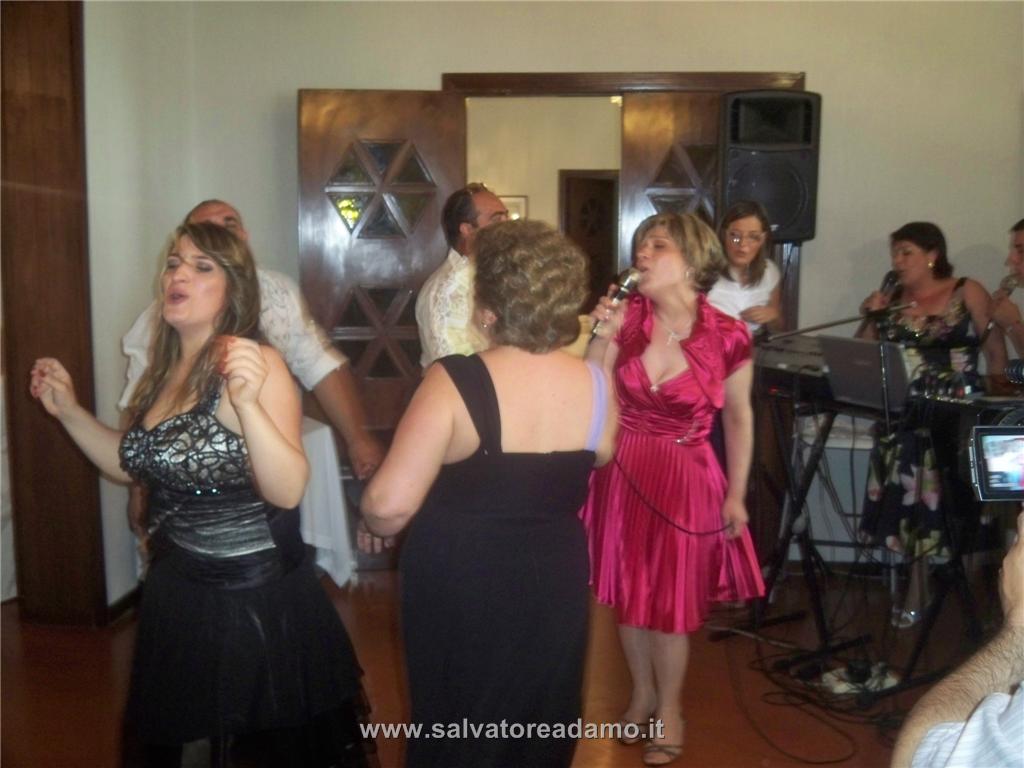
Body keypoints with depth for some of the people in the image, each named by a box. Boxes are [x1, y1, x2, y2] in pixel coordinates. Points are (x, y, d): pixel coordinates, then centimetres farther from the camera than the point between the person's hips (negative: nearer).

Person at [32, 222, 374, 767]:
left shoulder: (254, 365, -18)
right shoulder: (164, 369, 5)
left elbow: (287, 491, -29)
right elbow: (135, 466, 16)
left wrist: (247, 403, -42)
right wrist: (69, 411, 7)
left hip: (257, 602, -7)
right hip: (175, 597, 8)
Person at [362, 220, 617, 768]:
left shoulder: (455, 382, -24)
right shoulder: (596, 384, -9)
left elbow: (389, 503, -26)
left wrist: (374, 525, -3)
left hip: (461, 588, -3)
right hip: (555, 582, 4)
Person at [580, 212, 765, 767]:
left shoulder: (727, 337, -12)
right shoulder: (626, 315, -5)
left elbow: (738, 418, 0)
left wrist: (736, 496, 1)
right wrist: (603, 337, -17)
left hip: (684, 479, -3)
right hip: (622, 472, 3)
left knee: (670, 600, 7)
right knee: (628, 592, 16)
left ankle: (669, 710, 33)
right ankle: (642, 692, 41)